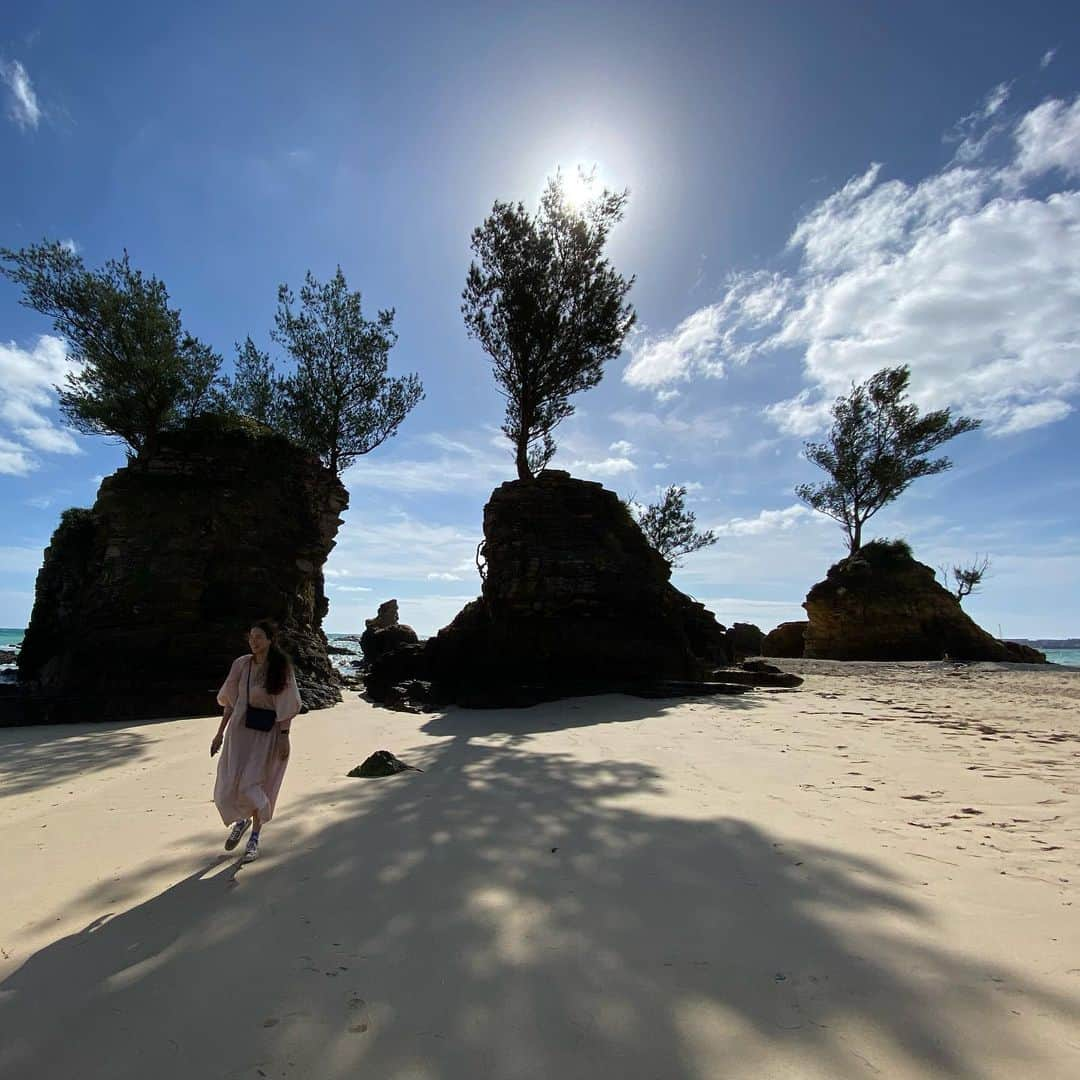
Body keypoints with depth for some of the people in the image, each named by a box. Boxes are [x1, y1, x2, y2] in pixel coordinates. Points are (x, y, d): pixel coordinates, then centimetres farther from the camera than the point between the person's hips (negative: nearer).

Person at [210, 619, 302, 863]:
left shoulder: (282, 667, -10)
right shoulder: (241, 664, -2)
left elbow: (286, 706, -9)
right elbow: (230, 701, 6)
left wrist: (284, 737, -12)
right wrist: (220, 733, 6)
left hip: (268, 733, -3)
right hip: (241, 729, 3)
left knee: (256, 786, 1)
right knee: (230, 785, 1)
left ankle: (254, 838, 26)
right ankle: (241, 820, 35)